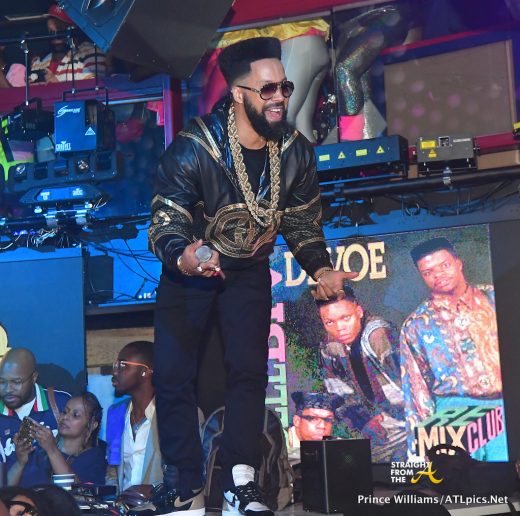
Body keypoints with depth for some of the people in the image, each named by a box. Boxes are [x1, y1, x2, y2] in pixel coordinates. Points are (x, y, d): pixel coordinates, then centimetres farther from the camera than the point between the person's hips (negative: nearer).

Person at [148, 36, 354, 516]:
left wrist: (320, 268, -17)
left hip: (249, 272, 2)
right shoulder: (193, 149, -25)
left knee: (249, 370, -8)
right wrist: (181, 257, -45)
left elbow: (302, 222, 1)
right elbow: (165, 222, -22)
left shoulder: (297, 152, -11)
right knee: (172, 374, -4)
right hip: (189, 268, -2)